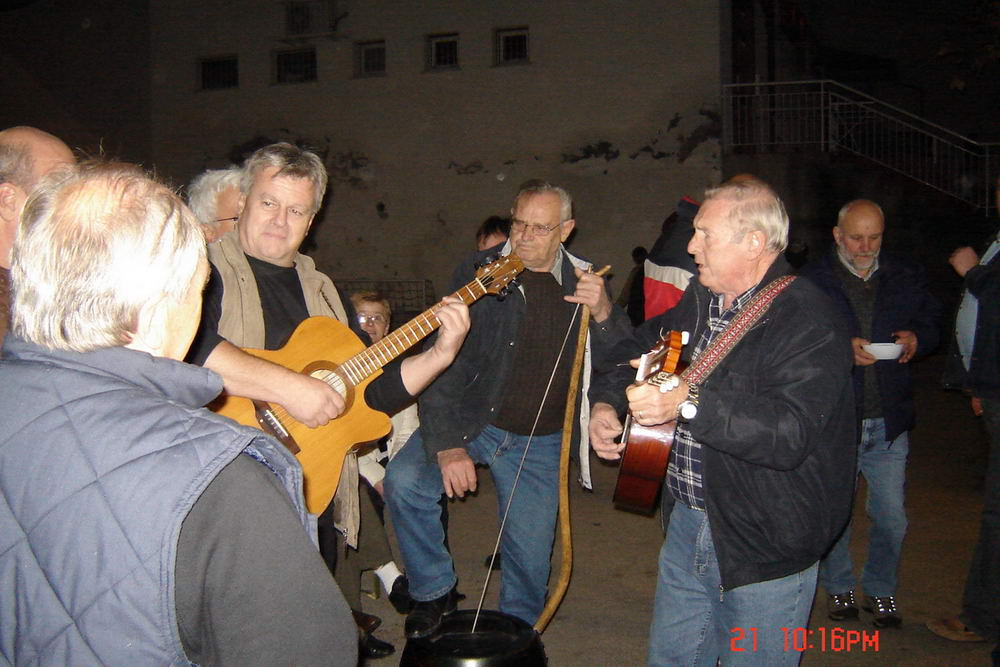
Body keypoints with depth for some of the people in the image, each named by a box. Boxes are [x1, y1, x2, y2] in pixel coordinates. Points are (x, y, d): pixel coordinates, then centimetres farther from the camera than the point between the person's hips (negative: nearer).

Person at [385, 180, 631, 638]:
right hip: (472, 421, -1)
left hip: (540, 443, 1)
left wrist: (603, 314, -25)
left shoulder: (584, 283, -1)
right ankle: (436, 592, 2)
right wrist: (446, 445, -23)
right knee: (403, 480, -24)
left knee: (529, 562, 5)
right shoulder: (477, 274, -8)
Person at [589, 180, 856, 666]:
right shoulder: (699, 302, 5)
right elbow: (638, 347, 21)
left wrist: (689, 402, -39)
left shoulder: (807, 321, -21)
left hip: (764, 550, -7)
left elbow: (789, 433, -33)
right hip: (687, 523, 7)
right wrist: (606, 403, 5)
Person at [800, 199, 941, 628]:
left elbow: (933, 322, 17)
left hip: (889, 423, 3)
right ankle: (838, 588, 32)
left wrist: (917, 339, -6)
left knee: (891, 518, 7)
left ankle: (880, 591, 30)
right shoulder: (811, 280, -2)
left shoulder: (907, 276, 9)